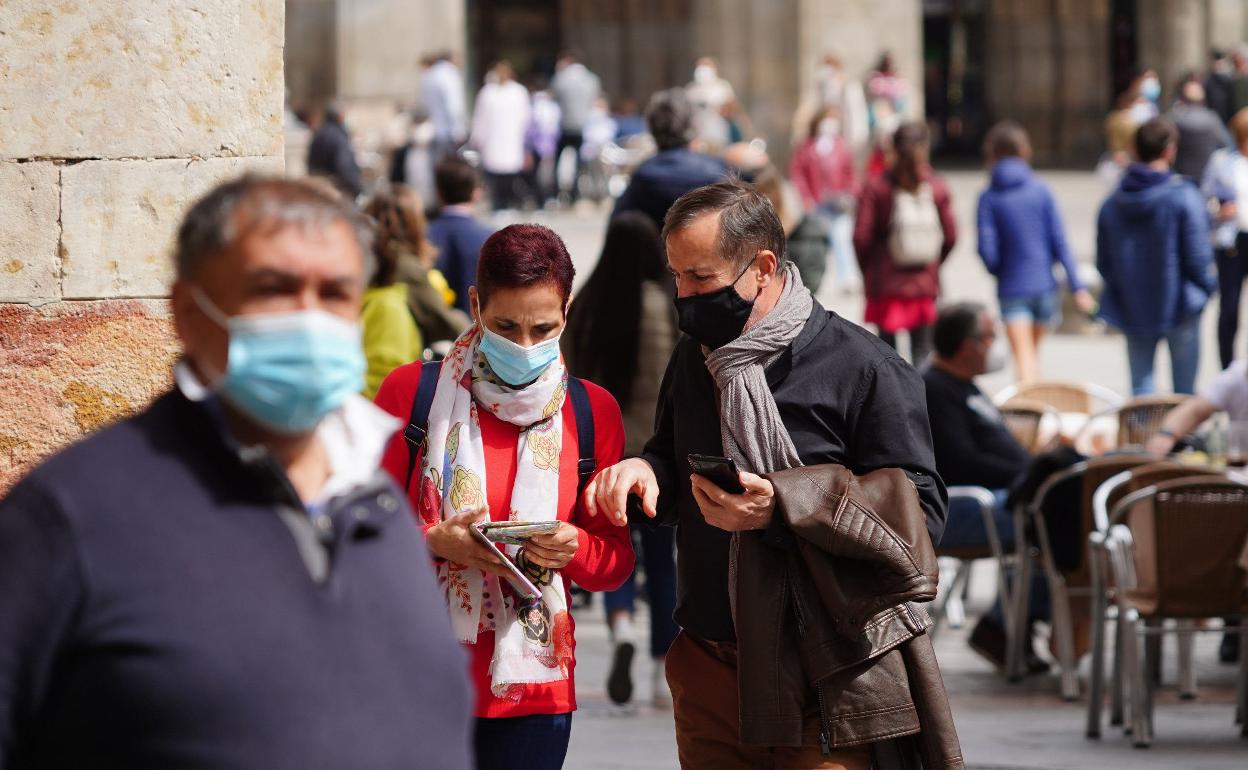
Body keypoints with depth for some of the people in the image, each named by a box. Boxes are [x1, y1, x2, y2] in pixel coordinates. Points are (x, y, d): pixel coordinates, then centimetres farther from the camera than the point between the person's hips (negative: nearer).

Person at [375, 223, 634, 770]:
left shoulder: (593, 411, 5)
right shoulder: (412, 391, -2)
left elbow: (615, 562, 8)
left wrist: (575, 548, -13)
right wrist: (432, 541, -18)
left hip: (535, 688, 2)